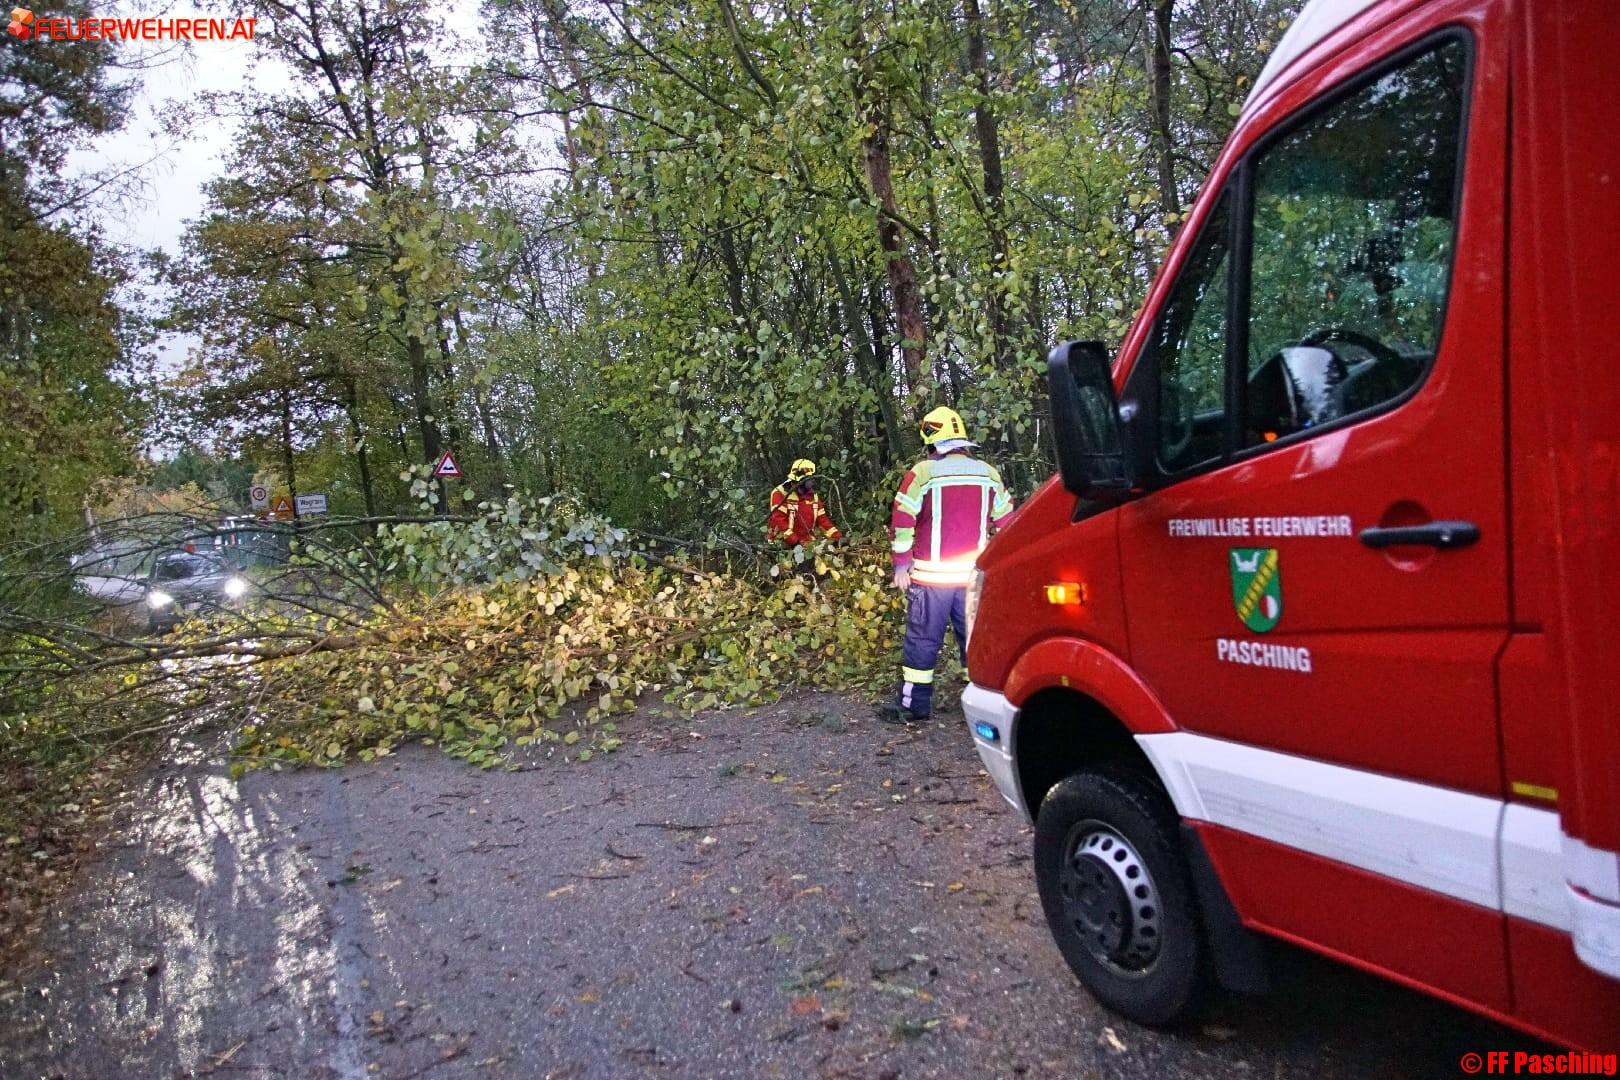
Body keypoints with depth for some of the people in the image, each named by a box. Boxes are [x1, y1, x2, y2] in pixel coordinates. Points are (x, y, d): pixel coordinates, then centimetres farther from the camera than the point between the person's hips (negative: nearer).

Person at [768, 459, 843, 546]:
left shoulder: (813, 496, 16)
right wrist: (793, 541, -21)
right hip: (786, 544, -6)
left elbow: (823, 520, 15)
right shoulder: (781, 493, -5)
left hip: (807, 543, 6)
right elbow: (778, 519, -14)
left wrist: (838, 537, 1)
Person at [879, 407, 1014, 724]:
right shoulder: (988, 473, 7)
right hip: (975, 576, 4)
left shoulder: (923, 472, -7)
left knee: (922, 639, 5)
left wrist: (901, 564, 0)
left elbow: (902, 521, -8)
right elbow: (1007, 522, 11)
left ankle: (914, 703, 10)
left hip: (931, 576, -3)